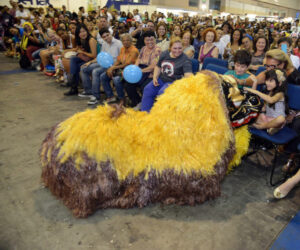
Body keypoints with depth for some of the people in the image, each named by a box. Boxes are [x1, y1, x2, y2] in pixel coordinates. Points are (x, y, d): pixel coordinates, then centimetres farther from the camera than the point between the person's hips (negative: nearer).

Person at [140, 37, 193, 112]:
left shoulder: (185, 60, -13)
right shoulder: (164, 54, 5)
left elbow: (188, 74, -28)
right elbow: (158, 66, 18)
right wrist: (155, 77, 2)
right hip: (161, 79, 6)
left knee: (162, 92, -31)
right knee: (148, 89, -12)